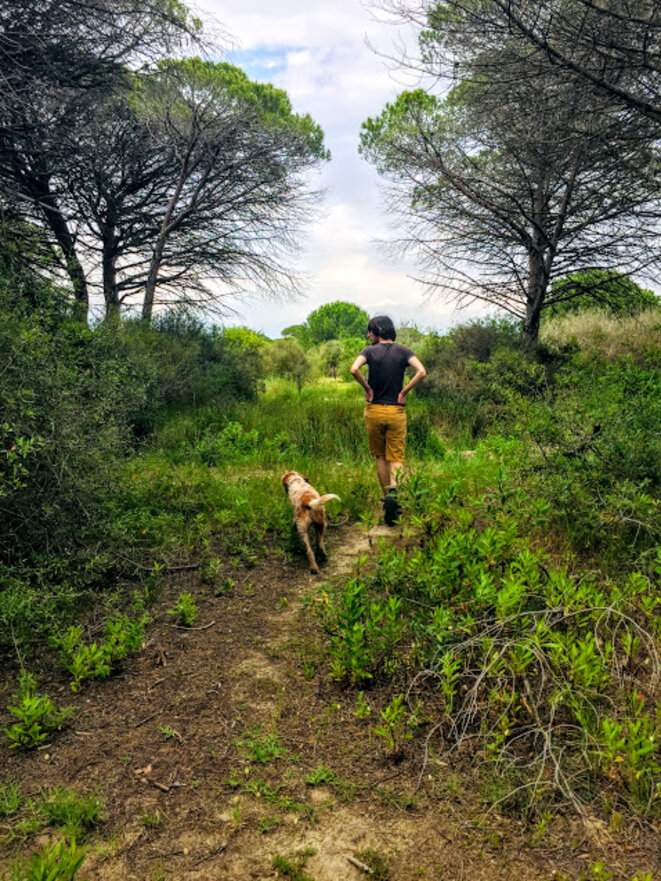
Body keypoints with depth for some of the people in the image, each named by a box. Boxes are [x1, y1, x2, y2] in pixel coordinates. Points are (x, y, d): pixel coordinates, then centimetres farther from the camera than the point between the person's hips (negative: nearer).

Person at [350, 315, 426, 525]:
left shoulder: (369, 351, -3)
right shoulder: (403, 351, 2)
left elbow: (354, 370, -22)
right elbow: (422, 372, -13)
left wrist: (367, 388, -7)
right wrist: (404, 391, -4)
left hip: (374, 410, 0)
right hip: (396, 411, 1)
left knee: (380, 457, 15)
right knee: (396, 458, 3)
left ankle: (387, 495, 19)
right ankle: (393, 491, -21)